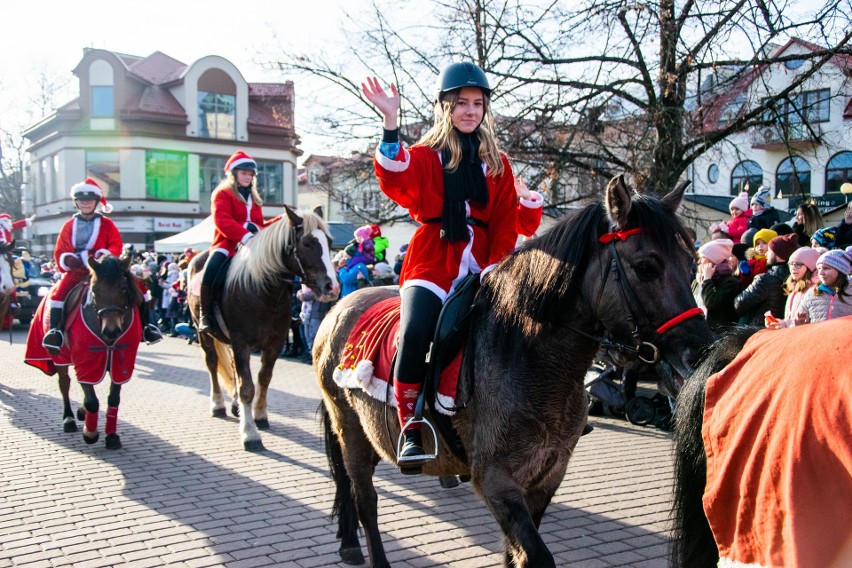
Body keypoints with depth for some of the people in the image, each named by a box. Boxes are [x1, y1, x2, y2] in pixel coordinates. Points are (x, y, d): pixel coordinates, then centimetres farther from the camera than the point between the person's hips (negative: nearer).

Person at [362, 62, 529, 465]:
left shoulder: (497, 163, 16)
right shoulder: (425, 155, 9)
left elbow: (505, 223, 10)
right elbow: (396, 181, -14)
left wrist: (495, 268, -5)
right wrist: (391, 122, -23)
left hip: (479, 269, 3)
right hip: (432, 263, -3)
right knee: (414, 333, -29)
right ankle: (410, 429, -16)